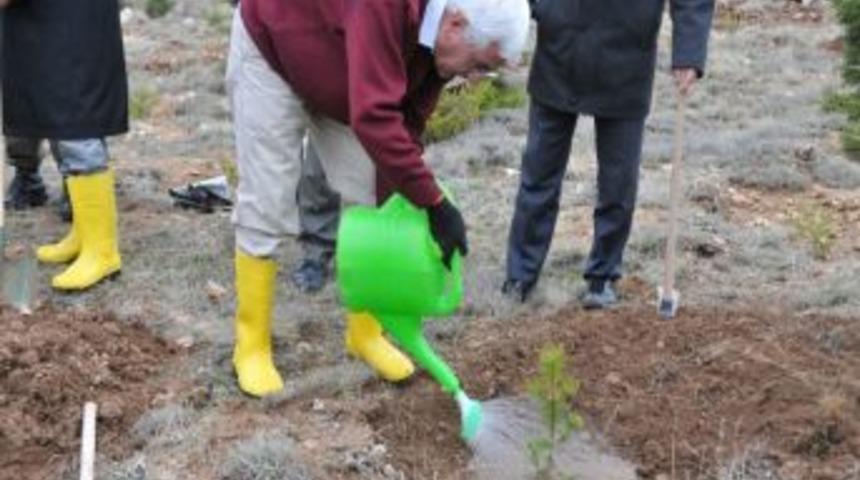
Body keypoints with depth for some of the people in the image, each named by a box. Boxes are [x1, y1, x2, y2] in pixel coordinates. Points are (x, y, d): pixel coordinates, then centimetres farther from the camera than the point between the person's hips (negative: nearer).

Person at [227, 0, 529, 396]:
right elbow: (372, 118, -48)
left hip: (339, 85, 7)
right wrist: (435, 204, -43)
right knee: (265, 208, -7)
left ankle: (365, 332, 17)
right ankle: (252, 346, 7)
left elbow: (404, 124, -7)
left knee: (367, 201, 3)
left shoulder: (438, 36, -16)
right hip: (269, 50, -7)